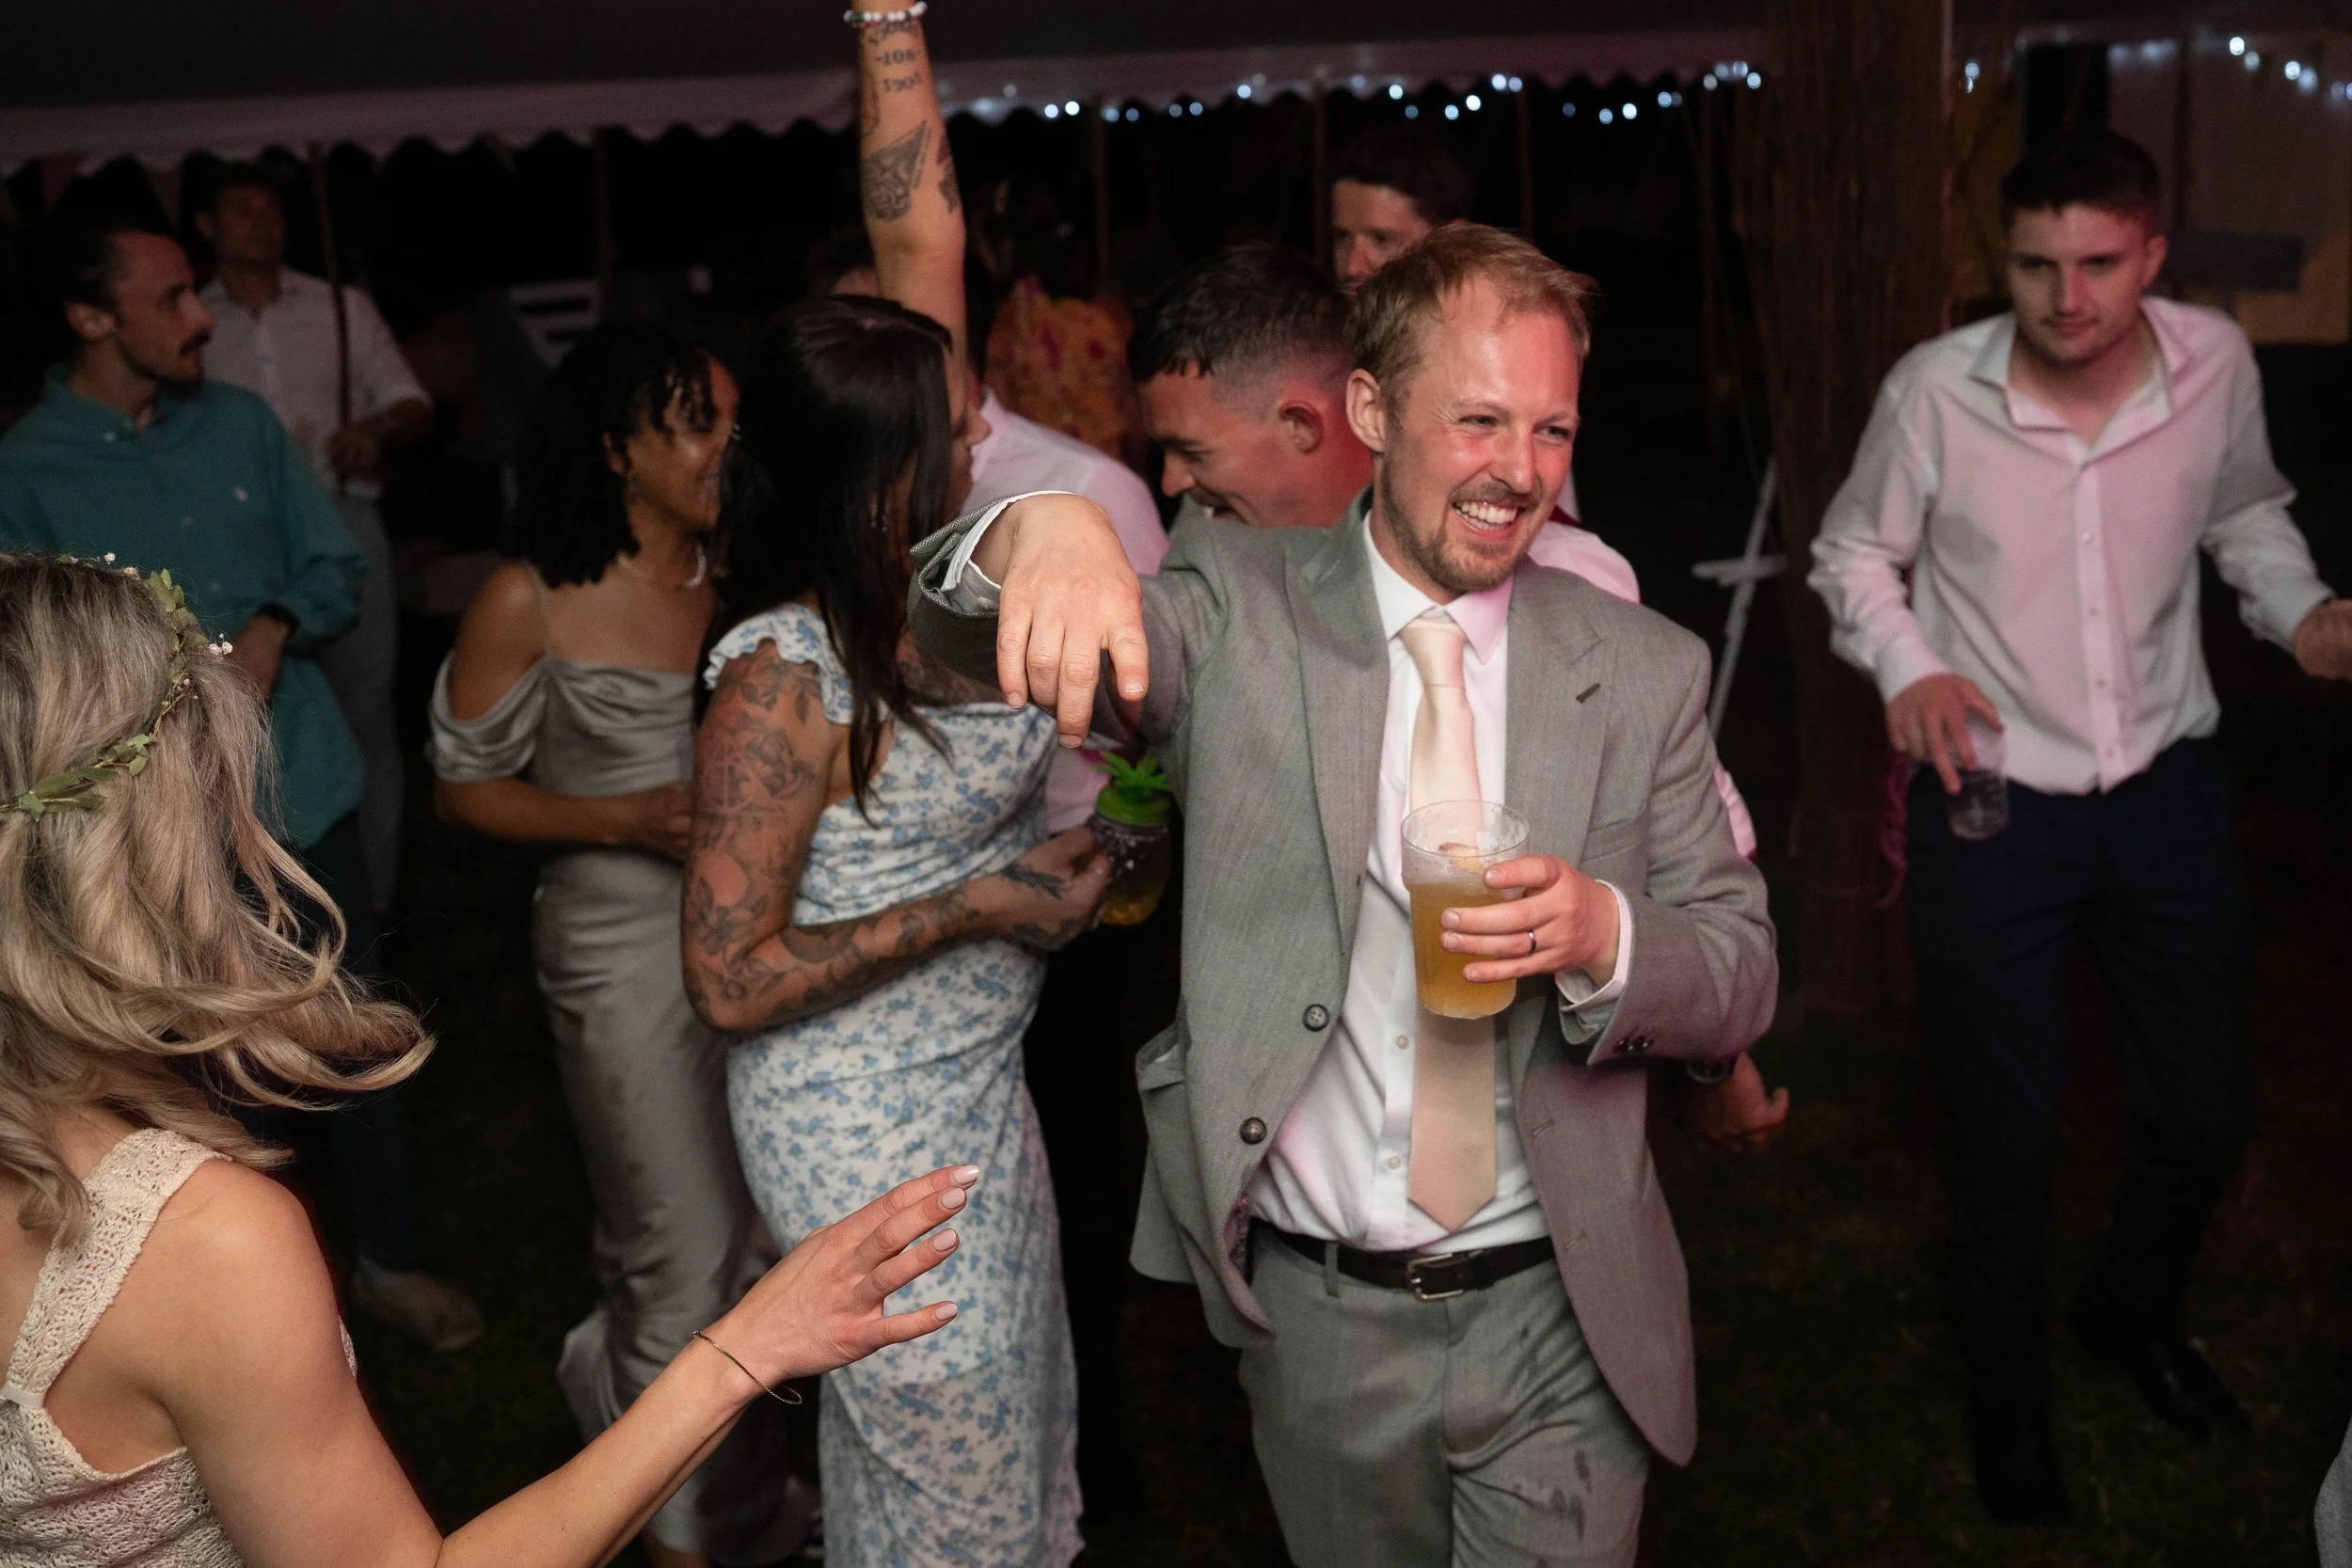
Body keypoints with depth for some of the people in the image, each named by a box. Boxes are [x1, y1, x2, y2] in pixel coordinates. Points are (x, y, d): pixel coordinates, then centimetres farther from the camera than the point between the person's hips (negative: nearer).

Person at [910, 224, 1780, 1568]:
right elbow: (958, 625, -18)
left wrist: (1602, 936, -23)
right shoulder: (1241, 613, -5)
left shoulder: (1644, 671, -2)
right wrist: (1042, 530, -42)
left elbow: (1744, 980, 0)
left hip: (1557, 1324, 0)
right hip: (1317, 1320, 0)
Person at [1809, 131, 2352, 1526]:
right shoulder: (1938, 389, -16)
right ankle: (2011, 1402, 35)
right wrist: (1906, 667, -17)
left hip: (2171, 789, 3)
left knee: (2206, 1116, 15)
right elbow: (1856, 550, 0)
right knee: (2012, 1142, 7)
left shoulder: (2215, 363, -8)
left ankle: (2136, 1313, 48)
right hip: (1991, 802, -3)